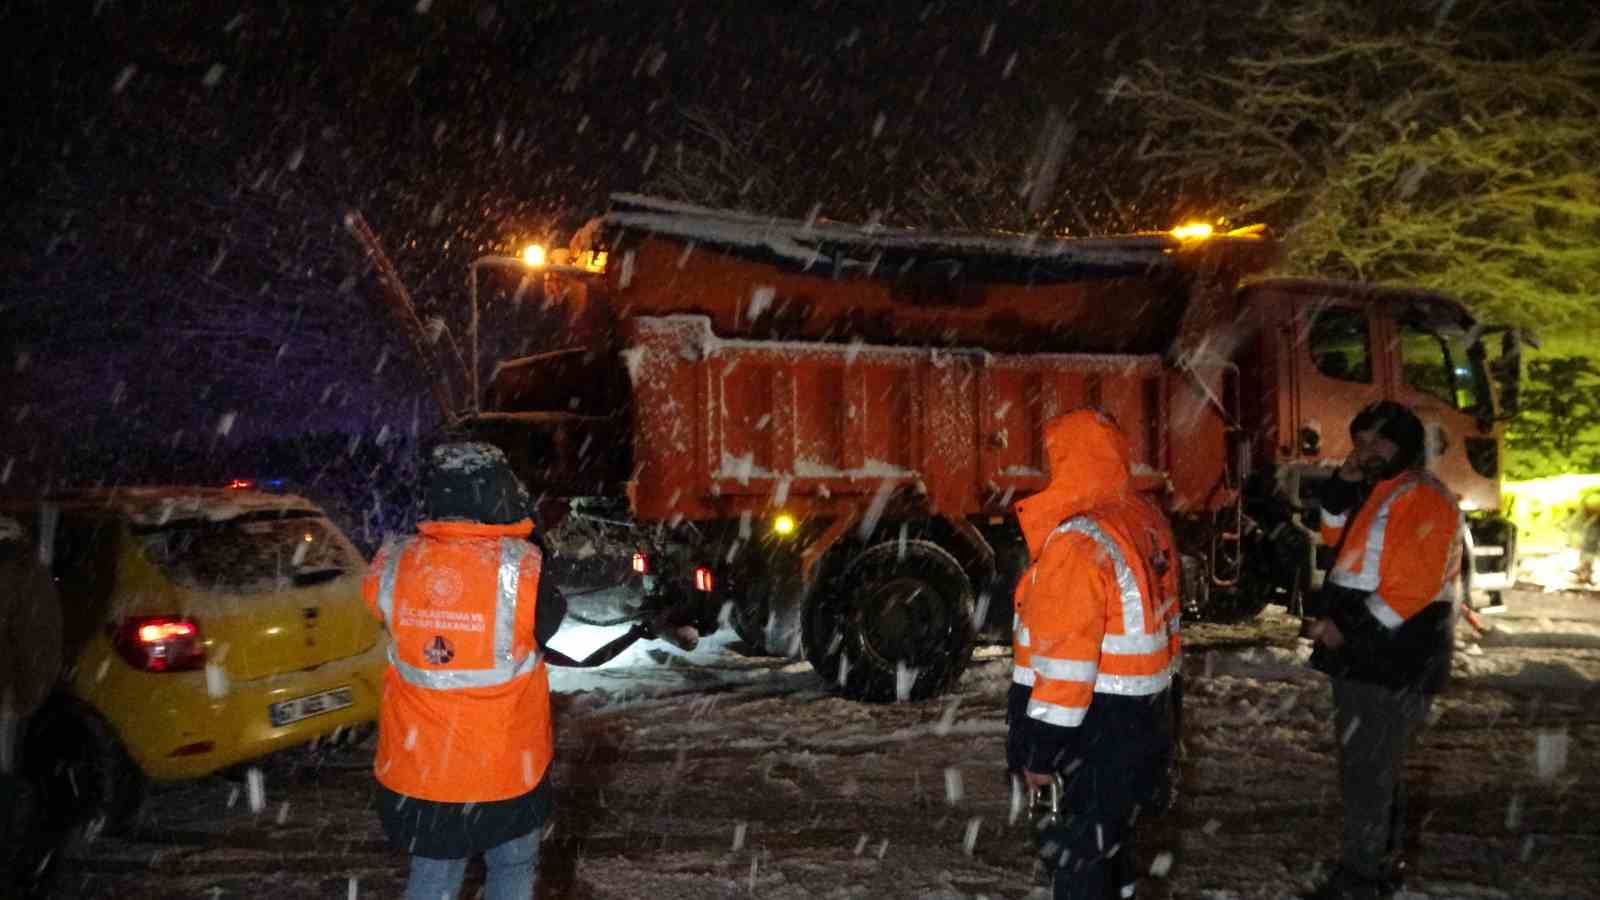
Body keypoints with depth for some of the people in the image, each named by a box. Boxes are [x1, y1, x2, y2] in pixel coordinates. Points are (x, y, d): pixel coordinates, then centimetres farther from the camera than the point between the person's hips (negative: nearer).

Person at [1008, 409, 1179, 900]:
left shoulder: (1077, 541, -23)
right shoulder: (1147, 521, 6)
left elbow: (1064, 658, -23)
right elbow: (1160, 617, 13)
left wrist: (1040, 749, -16)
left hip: (1096, 730, -9)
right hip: (1144, 718, 9)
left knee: (1077, 855, 1)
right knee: (1108, 836, 24)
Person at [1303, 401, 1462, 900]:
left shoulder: (1426, 499, -14)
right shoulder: (1373, 493, 17)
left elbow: (1414, 585, -22)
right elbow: (1337, 538, 20)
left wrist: (1350, 629, -20)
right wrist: (1343, 484, 5)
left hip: (1393, 663, -10)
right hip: (1363, 657, 10)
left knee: (1366, 771, -5)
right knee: (1373, 766, 17)